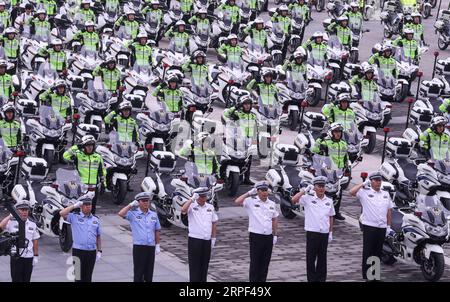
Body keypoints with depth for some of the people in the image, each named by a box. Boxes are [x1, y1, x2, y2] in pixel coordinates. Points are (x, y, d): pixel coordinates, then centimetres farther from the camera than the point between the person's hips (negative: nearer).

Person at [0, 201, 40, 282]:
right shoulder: (11, 223, -3)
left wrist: (36, 256, 3)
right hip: (16, 257, -3)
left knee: (26, 280, 10)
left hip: (29, 257, 3)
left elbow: (35, 242, 9)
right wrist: (10, 216, -14)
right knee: (16, 279, -2)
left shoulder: (32, 225, 7)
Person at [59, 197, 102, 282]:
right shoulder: (74, 217, 1)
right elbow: (62, 213, -15)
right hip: (78, 251, -4)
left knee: (88, 277, 9)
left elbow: (98, 236, 16)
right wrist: (74, 206, -10)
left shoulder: (96, 219, 12)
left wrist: (99, 251, 10)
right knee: (79, 277, -3)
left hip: (92, 252, 4)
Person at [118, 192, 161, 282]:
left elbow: (157, 231, 14)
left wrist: (157, 245, 11)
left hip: (151, 247, 4)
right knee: (138, 272, -1)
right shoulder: (133, 214, -1)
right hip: (139, 247, -4)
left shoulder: (153, 215, 10)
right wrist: (131, 205, -12)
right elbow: (121, 214, -18)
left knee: (149, 272, 10)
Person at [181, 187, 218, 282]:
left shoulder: (210, 207, 11)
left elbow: (214, 223, 16)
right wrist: (192, 199, -27)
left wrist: (213, 238, 11)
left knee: (204, 265, 10)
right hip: (194, 240, -5)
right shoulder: (191, 206, -4)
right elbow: (183, 210, -27)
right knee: (194, 265, -3)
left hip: (207, 241, 5)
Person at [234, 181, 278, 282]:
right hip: (256, 236, -5)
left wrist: (275, 235, 13)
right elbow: (237, 202, -20)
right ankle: (253, 281, 4)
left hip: (268, 237, 5)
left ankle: (262, 280, 18)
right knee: (255, 262, -1)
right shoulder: (251, 201, -5)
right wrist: (249, 193, -14)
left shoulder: (271, 204, 10)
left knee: (265, 263, 10)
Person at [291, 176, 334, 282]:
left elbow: (331, 217, 13)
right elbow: (294, 200, -16)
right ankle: (312, 279, 9)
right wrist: (305, 190, -12)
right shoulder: (308, 198, -3)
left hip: (324, 233, 3)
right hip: (312, 233, -3)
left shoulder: (329, 201, 7)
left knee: (322, 257, 10)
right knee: (311, 257, 2)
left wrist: (331, 232, 10)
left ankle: (321, 278, 19)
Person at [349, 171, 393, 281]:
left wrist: (388, 225, 11)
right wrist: (363, 184, -12)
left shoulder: (385, 194, 13)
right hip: (369, 226, -5)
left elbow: (389, 210, 16)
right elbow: (351, 192, -18)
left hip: (382, 227, 5)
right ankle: (366, 276, 1)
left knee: (378, 252, 10)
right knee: (368, 252, -2)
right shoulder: (364, 192, -3)